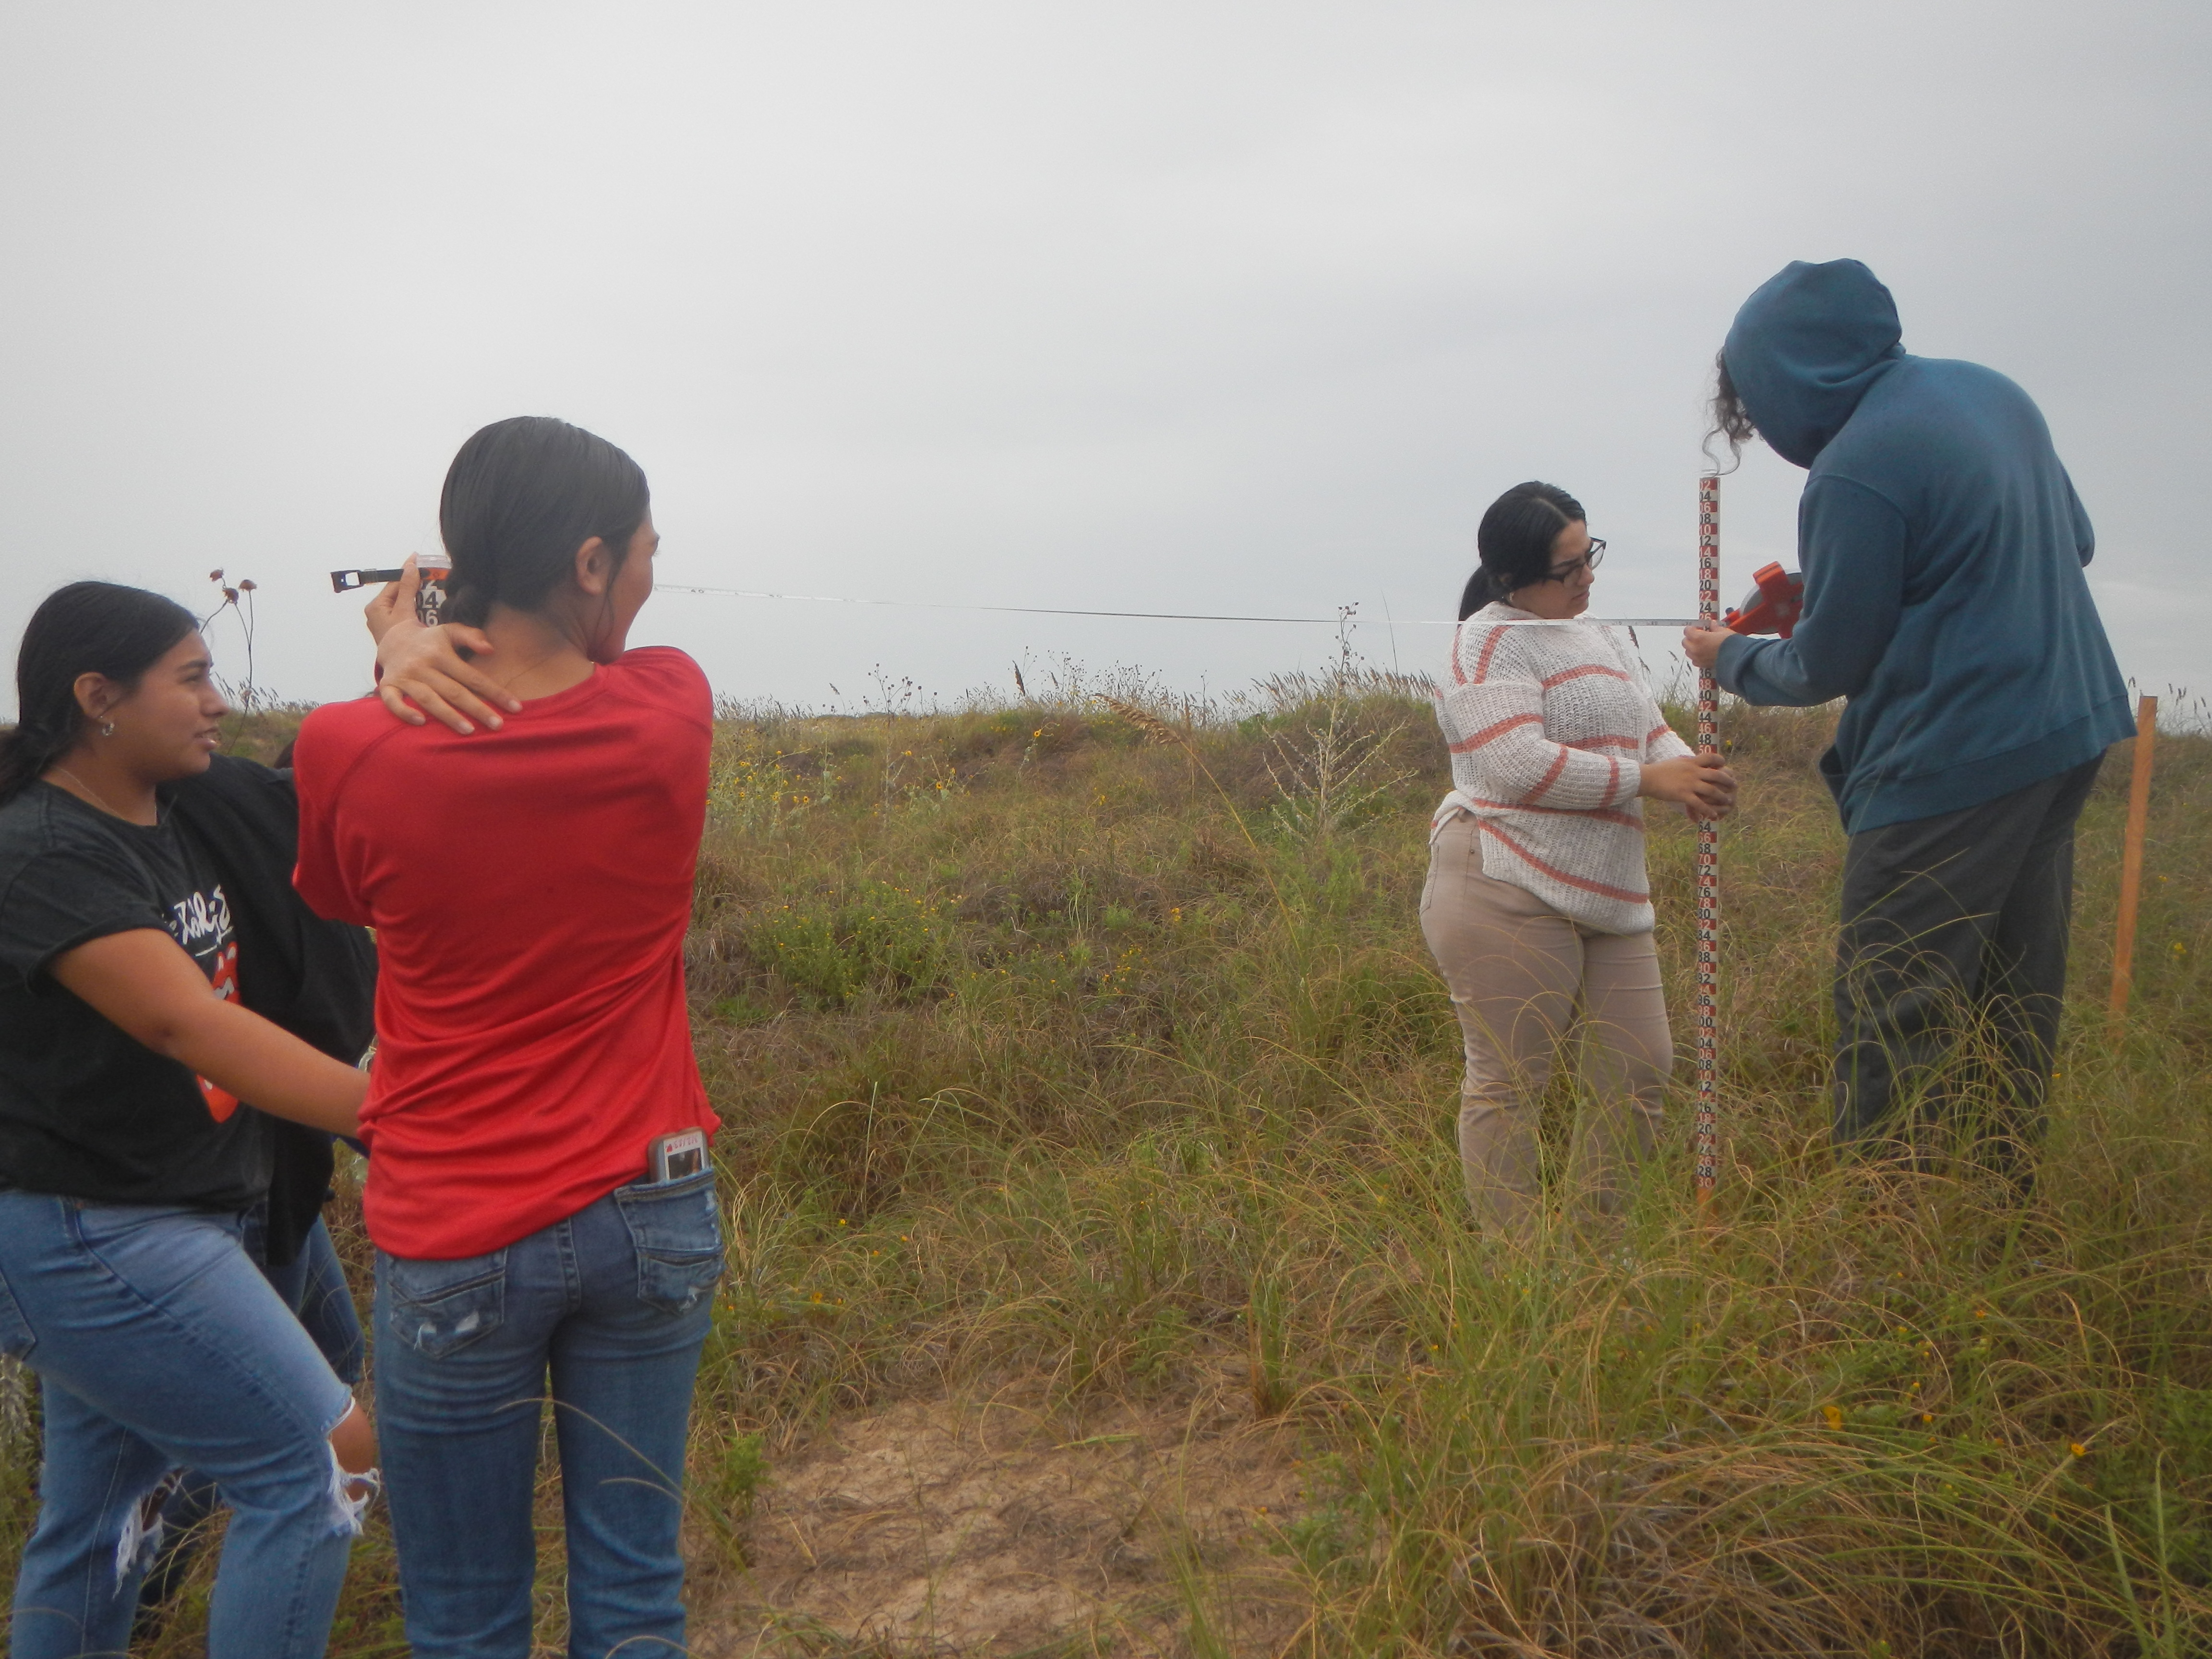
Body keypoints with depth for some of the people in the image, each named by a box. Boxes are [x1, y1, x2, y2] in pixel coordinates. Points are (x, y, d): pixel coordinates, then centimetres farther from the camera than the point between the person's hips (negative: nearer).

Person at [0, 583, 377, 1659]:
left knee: (96, 1512, 20)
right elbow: (186, 1023, -29)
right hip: (93, 1236, -9)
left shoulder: (184, 815, 6)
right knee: (322, 1466, -6)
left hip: (152, 1224, 9)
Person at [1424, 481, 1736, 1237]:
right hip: (1509, 891, -9)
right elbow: (1519, 765, -18)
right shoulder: (1492, 642, -6)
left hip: (1606, 893, 9)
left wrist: (1692, 775, -4)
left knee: (1641, 1072, 9)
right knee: (1509, 1084, -2)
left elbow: (1653, 734, 20)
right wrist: (1648, 779, -14)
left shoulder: (1605, 643, 22)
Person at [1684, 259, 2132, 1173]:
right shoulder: (1997, 393, 8)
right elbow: (2077, 542, 20)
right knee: (2019, 997, 16)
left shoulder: (1853, 473, -19)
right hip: (2074, 728, 9)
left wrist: (1732, 658, 8)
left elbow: (1827, 668, -10)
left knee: (1891, 1013, -1)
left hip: (1953, 765, -9)